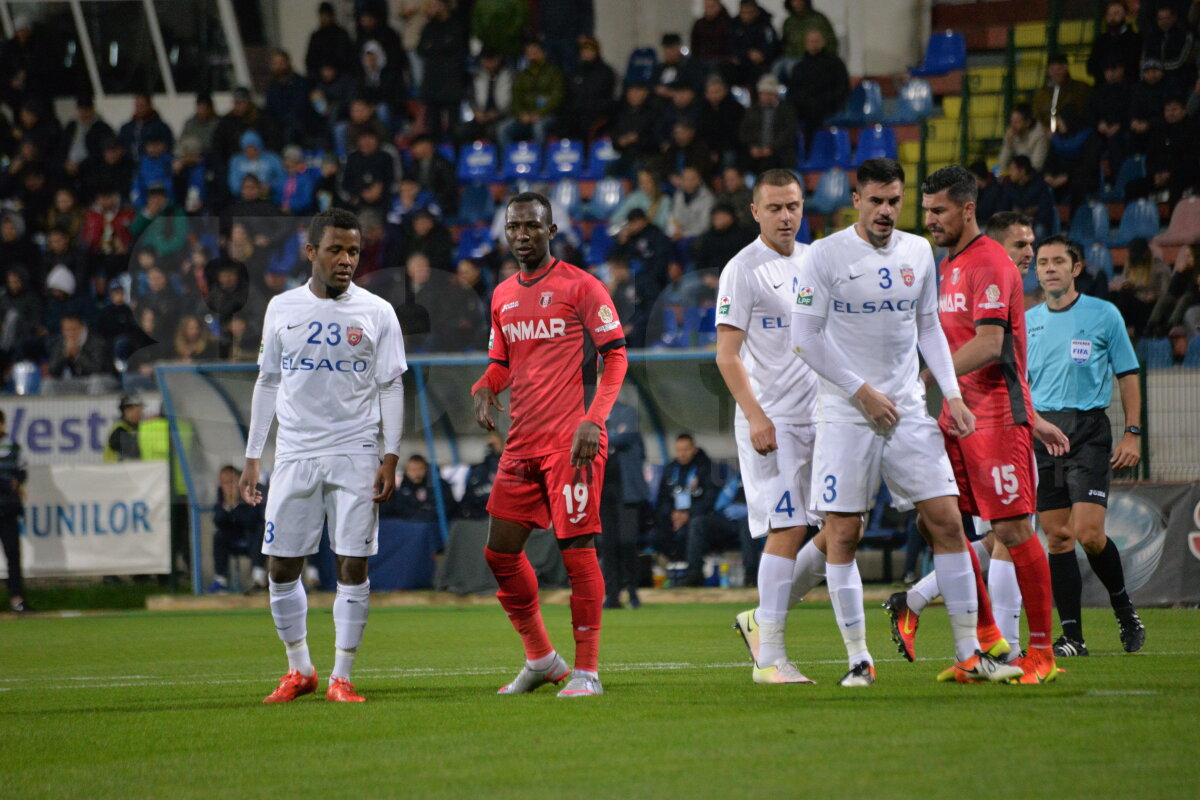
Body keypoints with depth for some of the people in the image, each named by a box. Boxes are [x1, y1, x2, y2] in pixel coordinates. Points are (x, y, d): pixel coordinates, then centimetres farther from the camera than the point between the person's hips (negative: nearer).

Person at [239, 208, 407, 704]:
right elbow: (267, 383, 14)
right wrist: (252, 457, 10)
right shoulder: (282, 309, 7)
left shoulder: (376, 313, 2)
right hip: (294, 454, 2)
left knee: (353, 566, -5)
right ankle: (299, 670, 17)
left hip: (356, 454, -2)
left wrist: (391, 457, -6)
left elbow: (391, 388, 3)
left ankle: (341, 677, 4)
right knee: (281, 567, 1)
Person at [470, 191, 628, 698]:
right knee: (500, 552, 6)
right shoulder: (503, 296, 15)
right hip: (522, 442, 7)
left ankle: (587, 671, -2)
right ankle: (541, 660, 20)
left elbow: (615, 356, -7)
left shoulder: (580, 287, -5)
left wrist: (593, 420, -18)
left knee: (577, 550, -7)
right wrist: (484, 389, 2)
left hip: (571, 441, -7)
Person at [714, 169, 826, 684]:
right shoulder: (743, 270, -7)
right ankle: (769, 657, -8)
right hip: (771, 422, -7)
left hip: (821, 418, 7)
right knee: (788, 529, -13)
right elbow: (727, 355, -11)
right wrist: (755, 416, -20)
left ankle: (762, 618, 16)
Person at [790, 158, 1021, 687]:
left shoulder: (918, 253, 9)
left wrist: (952, 394, 7)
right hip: (846, 412, -4)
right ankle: (858, 659, 4)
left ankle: (969, 655, 2)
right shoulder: (825, 256, -5)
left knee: (947, 522, -2)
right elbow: (806, 337, -7)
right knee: (842, 534, -5)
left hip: (907, 410, 4)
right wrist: (861, 391, -12)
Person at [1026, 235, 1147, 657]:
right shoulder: (1027, 322, 12)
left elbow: (1128, 376, 5)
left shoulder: (1103, 315, 2)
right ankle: (1072, 635, 2)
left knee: (1089, 533, -14)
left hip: (1088, 429, -4)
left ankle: (1124, 610, 8)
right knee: (1058, 537, 0)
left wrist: (1132, 434, -2)